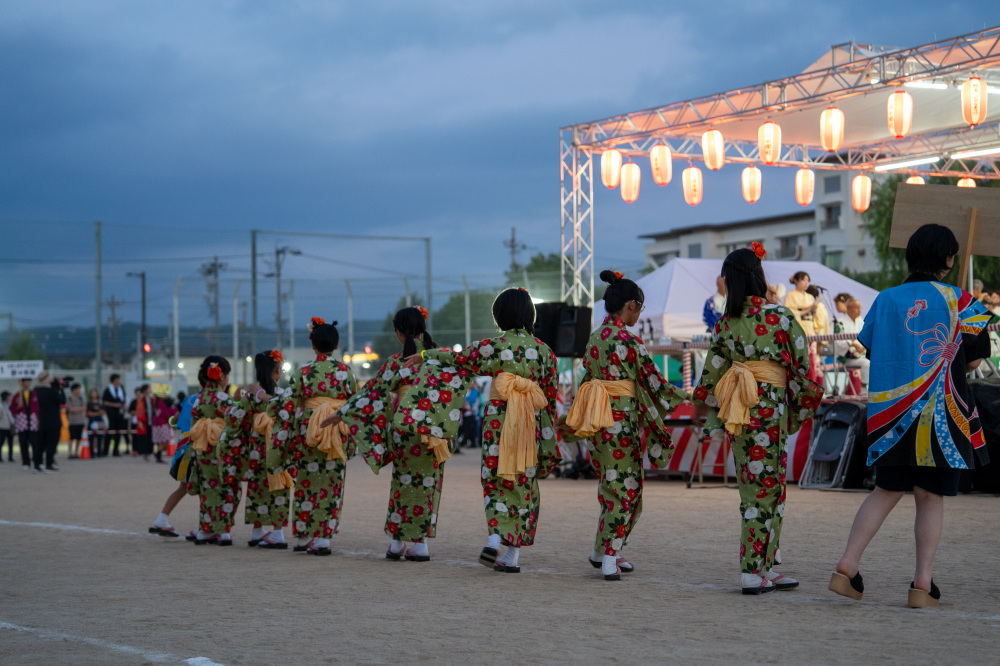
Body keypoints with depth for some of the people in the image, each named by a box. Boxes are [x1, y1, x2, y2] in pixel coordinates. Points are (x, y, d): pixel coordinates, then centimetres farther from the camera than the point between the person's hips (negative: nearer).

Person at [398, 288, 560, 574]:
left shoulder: (495, 345, -5)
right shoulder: (543, 350, 3)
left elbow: (458, 359, 3)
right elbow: (551, 394, 5)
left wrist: (425, 355, 18)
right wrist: (548, 437, 13)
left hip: (498, 416, -2)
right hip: (531, 421, 2)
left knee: (496, 479, 6)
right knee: (523, 483, 8)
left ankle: (496, 538, -17)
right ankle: (513, 553, 7)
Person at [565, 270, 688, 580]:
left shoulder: (594, 338, 9)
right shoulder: (630, 341, -14)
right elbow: (653, 381, -11)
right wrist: (681, 396, 5)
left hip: (598, 419, 8)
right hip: (624, 418, -8)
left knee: (611, 485, 17)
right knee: (625, 487, 0)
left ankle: (603, 551, 22)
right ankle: (610, 558, 0)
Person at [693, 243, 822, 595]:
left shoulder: (725, 323, 4)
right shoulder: (780, 316, -9)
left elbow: (711, 374, 8)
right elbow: (801, 366, -6)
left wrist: (712, 418, 19)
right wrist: (801, 407, 5)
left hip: (736, 409, 5)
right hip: (770, 408, -5)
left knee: (766, 487, 12)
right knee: (763, 488, -2)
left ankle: (766, 566, 14)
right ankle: (753, 571, -2)